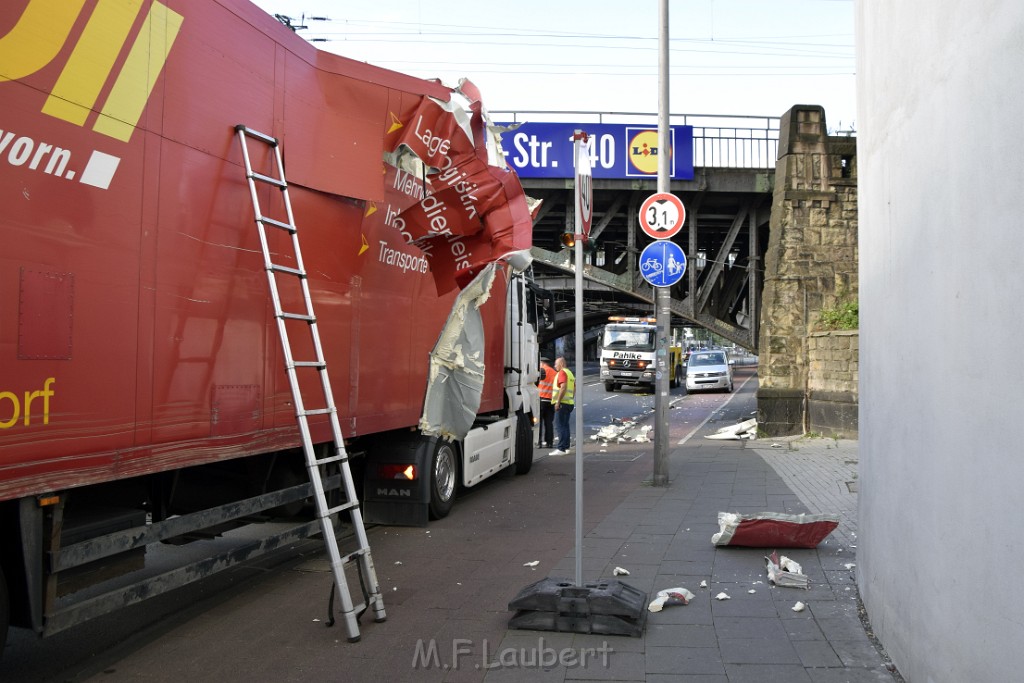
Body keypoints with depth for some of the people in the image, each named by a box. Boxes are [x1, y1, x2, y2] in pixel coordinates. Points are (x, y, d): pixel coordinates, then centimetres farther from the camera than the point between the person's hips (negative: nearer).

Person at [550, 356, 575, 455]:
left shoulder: (562, 372, -10)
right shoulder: (570, 373, 20)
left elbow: (563, 387, -21)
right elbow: (574, 388, 21)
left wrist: (558, 402, -22)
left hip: (562, 403, -10)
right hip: (570, 403, 10)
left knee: (559, 426, -10)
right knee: (565, 425, 14)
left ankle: (561, 448, -14)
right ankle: (566, 447, 17)